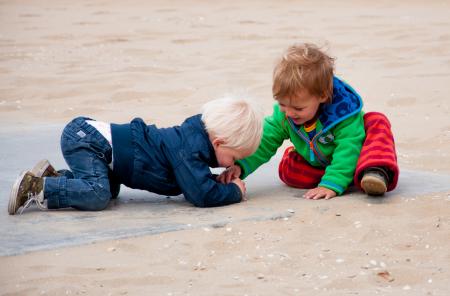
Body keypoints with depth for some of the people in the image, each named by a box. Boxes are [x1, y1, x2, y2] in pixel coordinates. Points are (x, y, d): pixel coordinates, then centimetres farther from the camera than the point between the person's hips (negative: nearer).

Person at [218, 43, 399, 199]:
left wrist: (331, 184, -47)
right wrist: (240, 166, -29)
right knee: (286, 169, -21)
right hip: (315, 164, 6)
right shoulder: (283, 115, -17)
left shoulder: (344, 110, -33)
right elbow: (265, 141, -12)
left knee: (376, 122, -31)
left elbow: (347, 148, -36)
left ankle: (377, 170, -53)